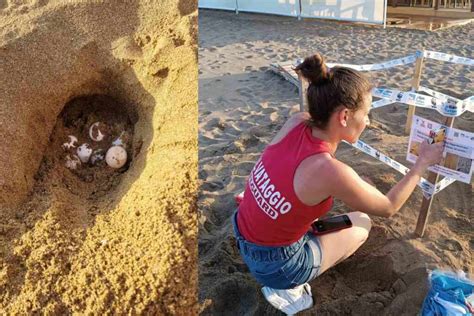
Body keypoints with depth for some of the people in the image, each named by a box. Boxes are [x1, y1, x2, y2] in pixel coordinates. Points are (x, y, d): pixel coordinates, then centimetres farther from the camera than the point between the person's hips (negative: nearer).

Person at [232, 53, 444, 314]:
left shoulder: (296, 122, -13)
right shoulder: (332, 171, -31)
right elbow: (389, 208, -9)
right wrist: (423, 162, -1)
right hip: (274, 265, -6)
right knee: (363, 223, 16)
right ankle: (287, 287, 8)